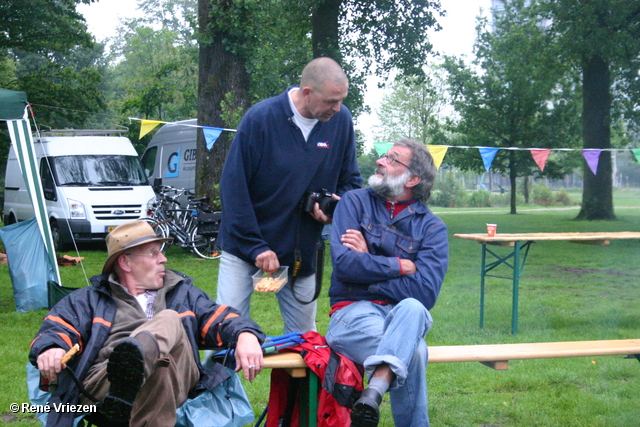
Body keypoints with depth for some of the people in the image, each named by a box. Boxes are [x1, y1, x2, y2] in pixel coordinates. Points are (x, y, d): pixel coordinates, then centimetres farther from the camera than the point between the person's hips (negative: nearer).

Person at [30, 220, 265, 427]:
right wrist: (50, 348, -17)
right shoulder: (89, 299, 27)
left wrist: (245, 335, -8)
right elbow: (58, 326, 9)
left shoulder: (183, 294, 32)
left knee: (169, 320, -29)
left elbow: (218, 318, 16)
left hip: (177, 384, 2)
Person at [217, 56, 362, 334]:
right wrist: (256, 247, -16)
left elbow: (351, 180, 9)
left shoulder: (341, 120, -4)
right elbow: (233, 187, -13)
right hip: (246, 246, -3)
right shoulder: (260, 118, -15)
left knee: (304, 337, 9)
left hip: (302, 254, 3)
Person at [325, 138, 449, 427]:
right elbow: (343, 262, -8)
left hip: (404, 314, 1)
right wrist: (401, 266, -4)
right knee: (413, 351, -32)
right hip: (353, 310, -1)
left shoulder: (432, 227, 7)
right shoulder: (354, 202, 8)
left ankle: (372, 397, -49)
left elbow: (425, 291, -9)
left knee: (412, 308, -37)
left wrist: (368, 263, -5)